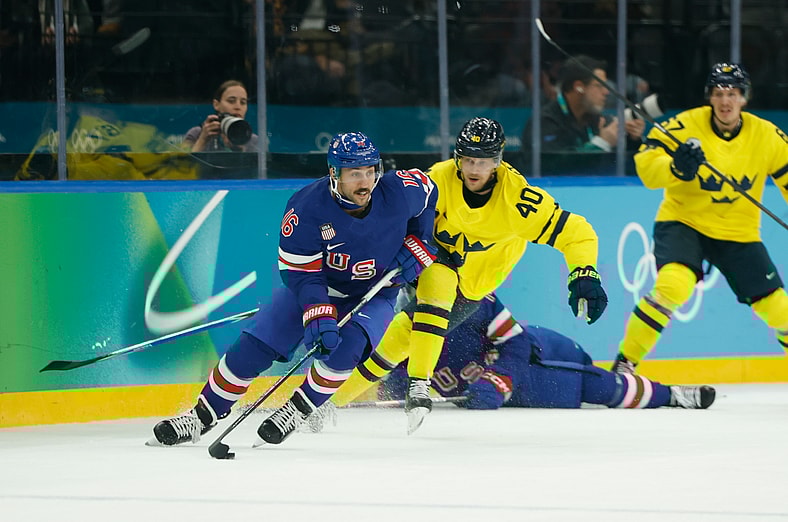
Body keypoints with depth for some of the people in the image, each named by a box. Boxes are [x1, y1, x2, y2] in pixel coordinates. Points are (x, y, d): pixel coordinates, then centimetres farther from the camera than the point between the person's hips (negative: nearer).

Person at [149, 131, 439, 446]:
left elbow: (428, 193, 1)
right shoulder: (305, 208, -28)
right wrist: (319, 316, -38)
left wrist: (417, 246, -9)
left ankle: (299, 410, -10)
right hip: (317, 286, 0)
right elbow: (300, 273, -24)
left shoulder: (399, 191, -24)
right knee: (253, 347, -9)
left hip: (374, 293, 0)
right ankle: (204, 416, 8)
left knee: (347, 343, -31)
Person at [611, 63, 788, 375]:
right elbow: (646, 164, -21)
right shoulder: (687, 126, -16)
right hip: (683, 223, -3)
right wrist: (675, 167, -41)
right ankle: (624, 364, -21)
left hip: (738, 233, 3)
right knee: (673, 284, -31)